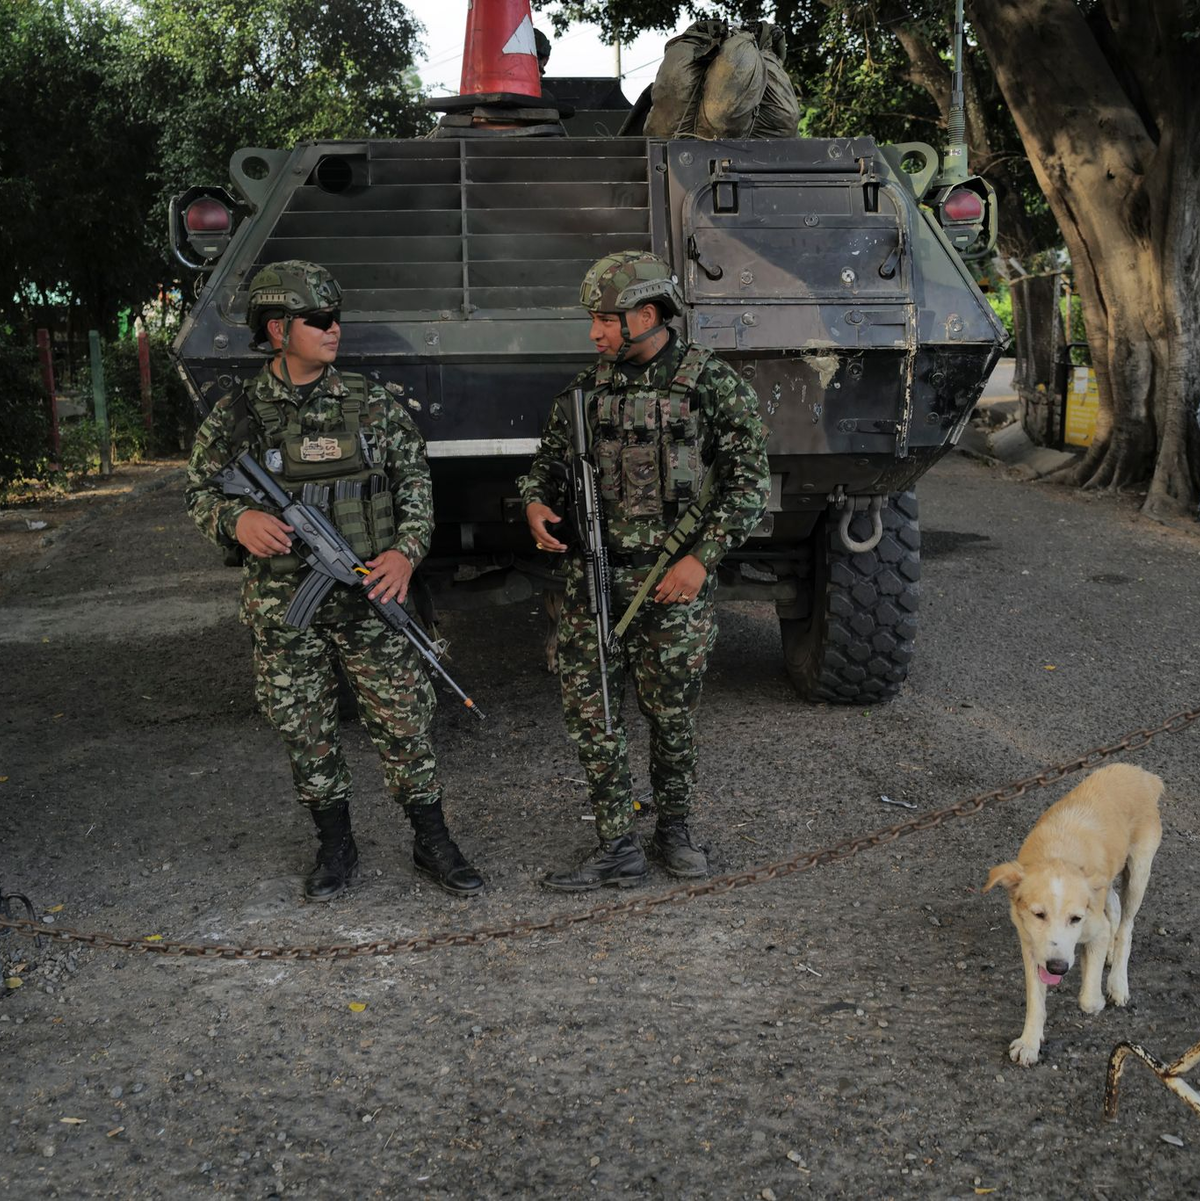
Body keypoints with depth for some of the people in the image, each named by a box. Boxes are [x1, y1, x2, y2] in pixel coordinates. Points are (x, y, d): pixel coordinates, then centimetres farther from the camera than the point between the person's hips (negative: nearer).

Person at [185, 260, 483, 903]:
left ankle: (432, 844, 17)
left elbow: (415, 482, 7)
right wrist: (237, 520, -16)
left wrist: (406, 550, -9)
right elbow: (200, 493, 7)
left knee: (403, 721, 3)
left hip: (369, 599, 0)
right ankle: (335, 845, 28)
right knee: (305, 732, 10)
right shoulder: (236, 415, 0)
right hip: (282, 609, 0)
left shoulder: (374, 404, 2)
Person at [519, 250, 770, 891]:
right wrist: (536, 503, -3)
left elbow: (749, 480, -7)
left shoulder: (713, 382, -5)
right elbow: (549, 458, 20)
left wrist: (702, 558, -15)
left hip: (673, 578, -4)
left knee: (671, 713, 8)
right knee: (589, 708, 1)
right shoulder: (588, 386, 8)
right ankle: (617, 847, 10)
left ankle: (673, 827, 28)